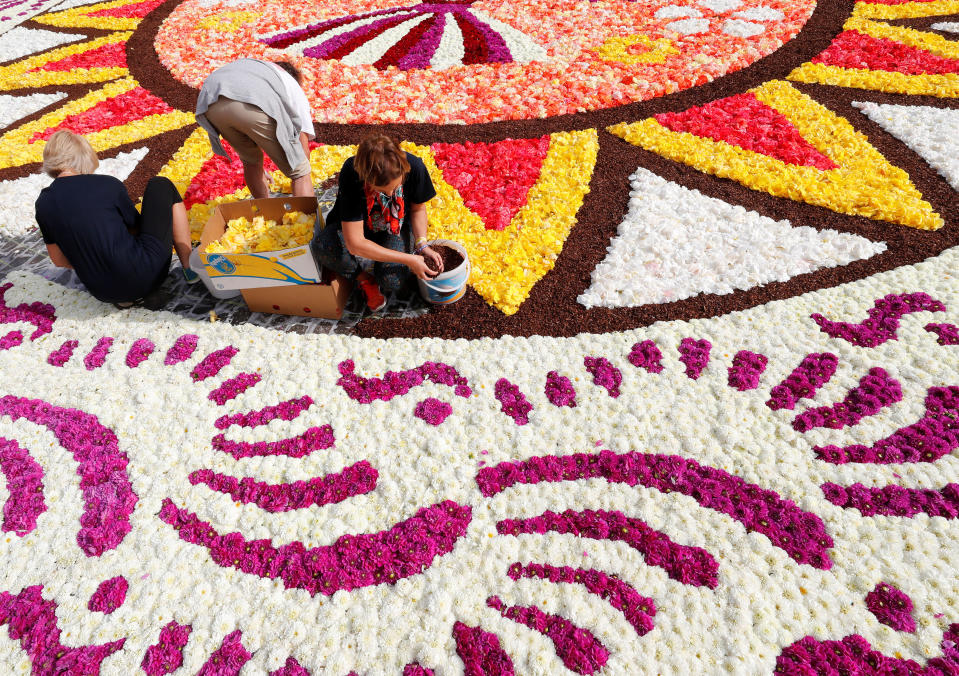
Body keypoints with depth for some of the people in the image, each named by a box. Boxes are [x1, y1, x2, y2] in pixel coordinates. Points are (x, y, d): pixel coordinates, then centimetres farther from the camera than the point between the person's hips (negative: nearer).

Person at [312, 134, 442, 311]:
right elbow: (354, 244, -35)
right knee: (321, 245, -33)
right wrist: (409, 259, -33)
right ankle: (366, 279, -5)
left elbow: (418, 208, -4)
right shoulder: (351, 174, -34)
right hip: (358, 226, 0)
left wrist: (422, 245, -21)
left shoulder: (414, 167, -27)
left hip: (397, 227, 1)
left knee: (393, 279, -29)